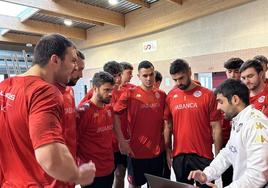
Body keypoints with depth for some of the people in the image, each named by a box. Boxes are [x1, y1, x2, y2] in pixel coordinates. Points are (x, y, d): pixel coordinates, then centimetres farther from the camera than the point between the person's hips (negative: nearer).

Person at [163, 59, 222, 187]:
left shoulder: (207, 95, -8)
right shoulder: (171, 96, 1)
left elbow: (216, 127, -4)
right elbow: (168, 125, 8)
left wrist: (218, 155, -4)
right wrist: (168, 149, 6)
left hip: (203, 156, -3)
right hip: (178, 155, 3)